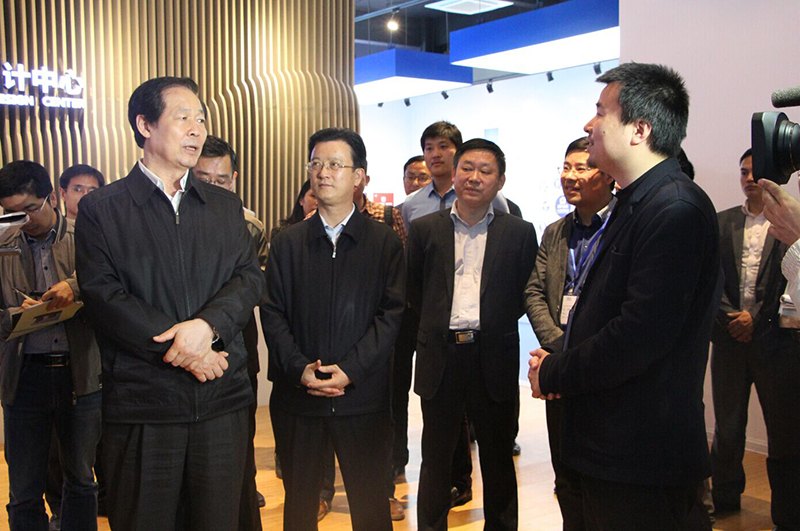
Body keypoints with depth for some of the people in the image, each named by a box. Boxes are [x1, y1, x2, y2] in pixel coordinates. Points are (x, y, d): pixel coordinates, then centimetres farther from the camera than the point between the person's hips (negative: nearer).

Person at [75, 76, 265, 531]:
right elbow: (104, 295, -8)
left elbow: (251, 277, 3)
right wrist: (180, 349, -14)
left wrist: (206, 324, -16)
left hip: (223, 397, 3)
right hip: (142, 404, -3)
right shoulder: (101, 209, 2)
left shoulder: (226, 206, 13)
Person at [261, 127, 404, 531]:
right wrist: (300, 368, -12)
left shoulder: (384, 241, 2)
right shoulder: (286, 243, 8)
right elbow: (272, 312, 3)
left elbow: (392, 313, -4)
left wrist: (349, 369, -14)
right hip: (297, 393, 2)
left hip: (363, 394, -2)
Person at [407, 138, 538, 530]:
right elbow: (413, 292, 10)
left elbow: (526, 295, 6)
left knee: (498, 460, 14)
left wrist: (495, 326, 1)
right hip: (440, 357, 1)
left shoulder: (519, 233, 2)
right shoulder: (425, 229, 5)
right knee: (435, 459, 12)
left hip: (494, 359, 0)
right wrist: (441, 325, 7)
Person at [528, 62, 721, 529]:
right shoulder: (635, 203, 12)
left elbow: (643, 334, -28)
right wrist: (556, 355, 1)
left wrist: (553, 374, -15)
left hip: (643, 458, -9)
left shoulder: (677, 209, -21)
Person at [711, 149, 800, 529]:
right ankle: (725, 500, 26)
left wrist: (756, 318, -8)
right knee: (727, 426, 10)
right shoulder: (721, 223, 10)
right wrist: (731, 318, -6)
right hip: (729, 337, 3)